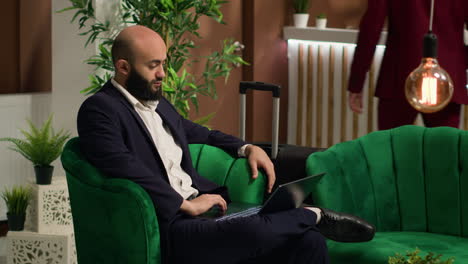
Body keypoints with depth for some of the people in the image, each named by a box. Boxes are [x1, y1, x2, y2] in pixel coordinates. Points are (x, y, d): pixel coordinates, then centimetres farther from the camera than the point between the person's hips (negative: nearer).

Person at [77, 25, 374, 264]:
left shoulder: (158, 104, 20)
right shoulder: (99, 110, -7)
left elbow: (200, 134, 35)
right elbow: (127, 170, -21)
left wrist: (248, 148, 18)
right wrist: (186, 205, -19)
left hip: (200, 210, 9)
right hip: (166, 230, -8)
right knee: (253, 230, -34)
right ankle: (315, 214, -4)